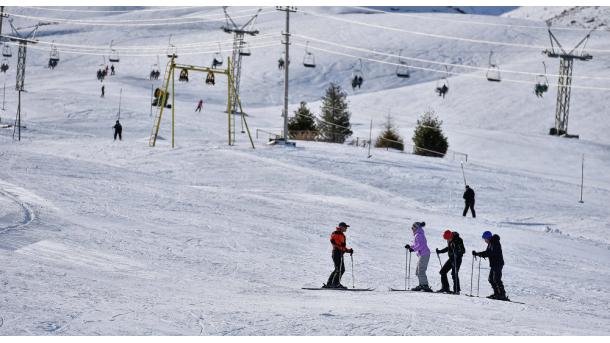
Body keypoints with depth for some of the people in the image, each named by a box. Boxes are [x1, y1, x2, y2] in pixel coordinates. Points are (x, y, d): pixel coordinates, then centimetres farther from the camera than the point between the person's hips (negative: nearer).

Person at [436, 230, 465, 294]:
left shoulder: (458, 240, -19)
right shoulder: (449, 240, 4)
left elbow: (463, 250, -22)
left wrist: (457, 252, -38)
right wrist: (440, 251, 19)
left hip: (457, 259, -9)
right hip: (451, 258, 9)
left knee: (454, 273, -15)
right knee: (443, 272, 8)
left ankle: (457, 290, -9)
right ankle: (445, 288, 17)